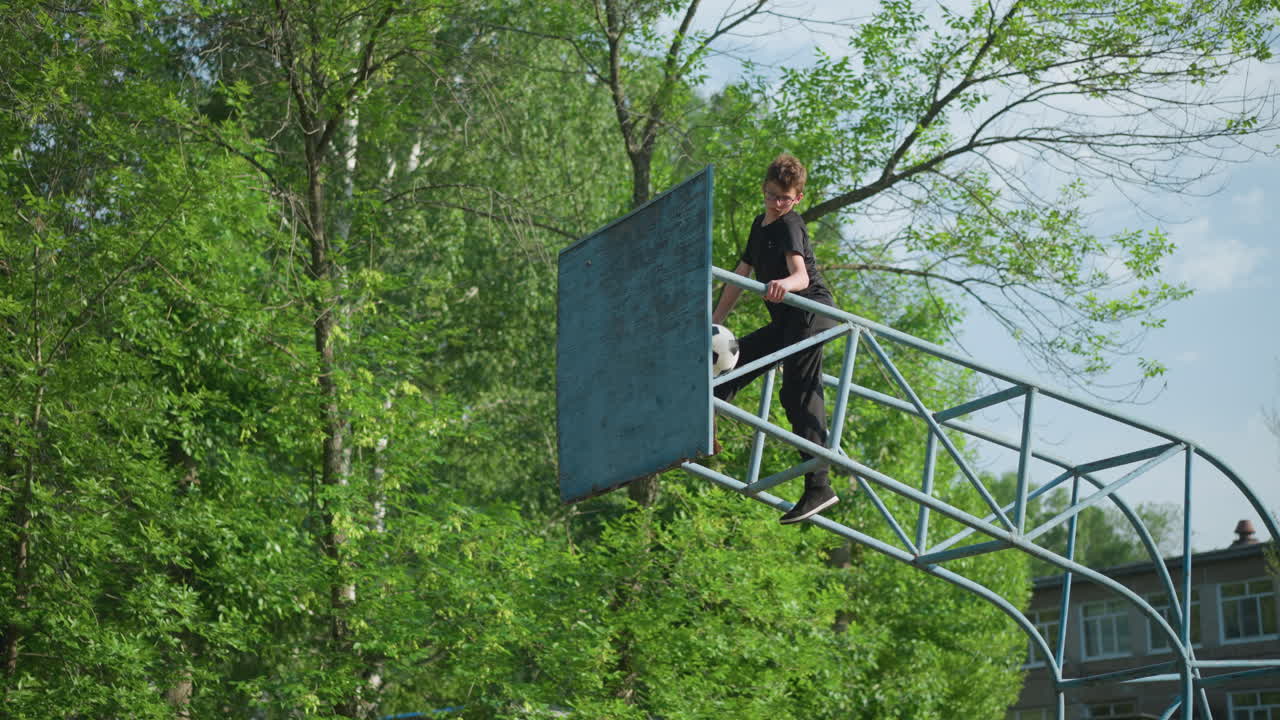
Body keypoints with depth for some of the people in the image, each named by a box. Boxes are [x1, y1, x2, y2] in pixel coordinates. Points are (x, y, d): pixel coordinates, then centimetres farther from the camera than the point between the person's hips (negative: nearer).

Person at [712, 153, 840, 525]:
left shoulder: (789, 226, -8)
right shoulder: (760, 225, 20)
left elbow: (801, 275, -25)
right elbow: (740, 277, 25)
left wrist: (784, 283, -48)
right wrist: (715, 322, 23)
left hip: (810, 311, -10)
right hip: (786, 323, 10)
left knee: (799, 394, -16)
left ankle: (818, 487, -21)